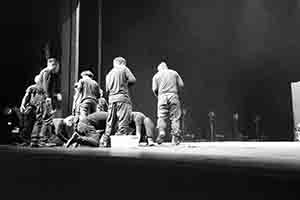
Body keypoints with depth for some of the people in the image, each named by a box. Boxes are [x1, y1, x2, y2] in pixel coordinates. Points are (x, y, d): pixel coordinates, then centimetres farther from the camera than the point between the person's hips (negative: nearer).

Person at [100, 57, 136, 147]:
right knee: (123, 121, -8)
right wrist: (125, 84, 11)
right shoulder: (124, 69, 6)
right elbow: (132, 80, -4)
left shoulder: (109, 74, 22)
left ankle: (105, 141, 12)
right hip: (122, 98, -6)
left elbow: (107, 89, 20)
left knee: (110, 122, 11)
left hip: (111, 99, 6)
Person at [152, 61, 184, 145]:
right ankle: (176, 137, -4)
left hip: (162, 97, 0)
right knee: (175, 117, 1)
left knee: (162, 117, 1)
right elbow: (181, 85, 8)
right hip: (174, 96, 1)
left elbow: (154, 89, 3)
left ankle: (161, 133, -13)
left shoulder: (156, 75, 13)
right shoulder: (174, 73, 17)